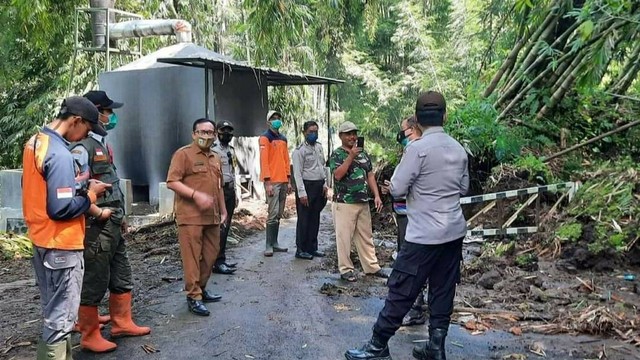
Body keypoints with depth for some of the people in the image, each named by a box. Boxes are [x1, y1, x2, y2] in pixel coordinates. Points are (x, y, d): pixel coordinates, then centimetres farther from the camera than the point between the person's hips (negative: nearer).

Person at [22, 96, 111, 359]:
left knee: (53, 311, 20)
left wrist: (76, 186, 7)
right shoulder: (60, 154, -23)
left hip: (42, 240, 10)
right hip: (60, 245, -10)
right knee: (61, 316, 1)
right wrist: (90, 194, -11)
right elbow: (61, 209, -26)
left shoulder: (35, 142, 7)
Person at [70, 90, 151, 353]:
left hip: (113, 226, 10)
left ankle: (122, 323, 32)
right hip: (96, 227, -9)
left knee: (122, 277, 18)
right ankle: (90, 337, 16)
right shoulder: (82, 147, -17)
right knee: (94, 283, 2)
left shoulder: (102, 143, 13)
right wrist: (99, 213, -18)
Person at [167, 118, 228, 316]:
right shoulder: (183, 154, -6)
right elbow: (172, 182, -14)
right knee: (192, 257, -3)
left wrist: (223, 210, 21)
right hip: (191, 216, -7)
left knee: (211, 255, 13)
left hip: (212, 216, 8)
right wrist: (196, 195, -23)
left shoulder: (215, 158, 17)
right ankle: (194, 297, 4)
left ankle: (201, 289, 27)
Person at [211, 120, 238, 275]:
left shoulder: (231, 150, 16)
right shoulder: (213, 149, -11)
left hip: (230, 190, 8)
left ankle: (222, 258, 20)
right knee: (220, 227, -9)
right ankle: (218, 262, -5)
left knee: (226, 226, 11)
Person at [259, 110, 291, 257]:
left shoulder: (283, 139, 17)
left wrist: (288, 180, 13)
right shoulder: (265, 137, -5)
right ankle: (269, 246, -2)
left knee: (279, 214, 9)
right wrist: (267, 182, -16)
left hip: (283, 181, 7)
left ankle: (275, 243, 16)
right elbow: (263, 160, -11)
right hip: (272, 181, -7)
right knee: (273, 214, -8)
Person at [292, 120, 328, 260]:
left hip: (319, 186, 7)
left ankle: (312, 247, 22)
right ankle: (301, 250, 7)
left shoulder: (319, 147, 12)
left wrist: (325, 184, 11)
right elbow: (297, 173, -14)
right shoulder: (300, 150, -10)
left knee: (315, 218, 12)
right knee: (304, 219, -1)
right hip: (307, 185, -7)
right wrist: (302, 193, -18)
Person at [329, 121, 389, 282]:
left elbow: (370, 175, 13)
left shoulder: (363, 153, 12)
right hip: (344, 203, -6)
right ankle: (346, 269, 11)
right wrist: (351, 156, -23)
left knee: (366, 236, 13)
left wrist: (376, 196, 5)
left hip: (363, 203, 6)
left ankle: (372, 266, 23)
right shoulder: (337, 154, -6)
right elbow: (338, 175, -21)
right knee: (344, 237, 0)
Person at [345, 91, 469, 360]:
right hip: (454, 232, 7)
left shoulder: (418, 148, -16)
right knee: (443, 291, 13)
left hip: (425, 234, -6)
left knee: (401, 292, 2)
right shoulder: (459, 149, 4)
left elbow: (397, 189, -12)